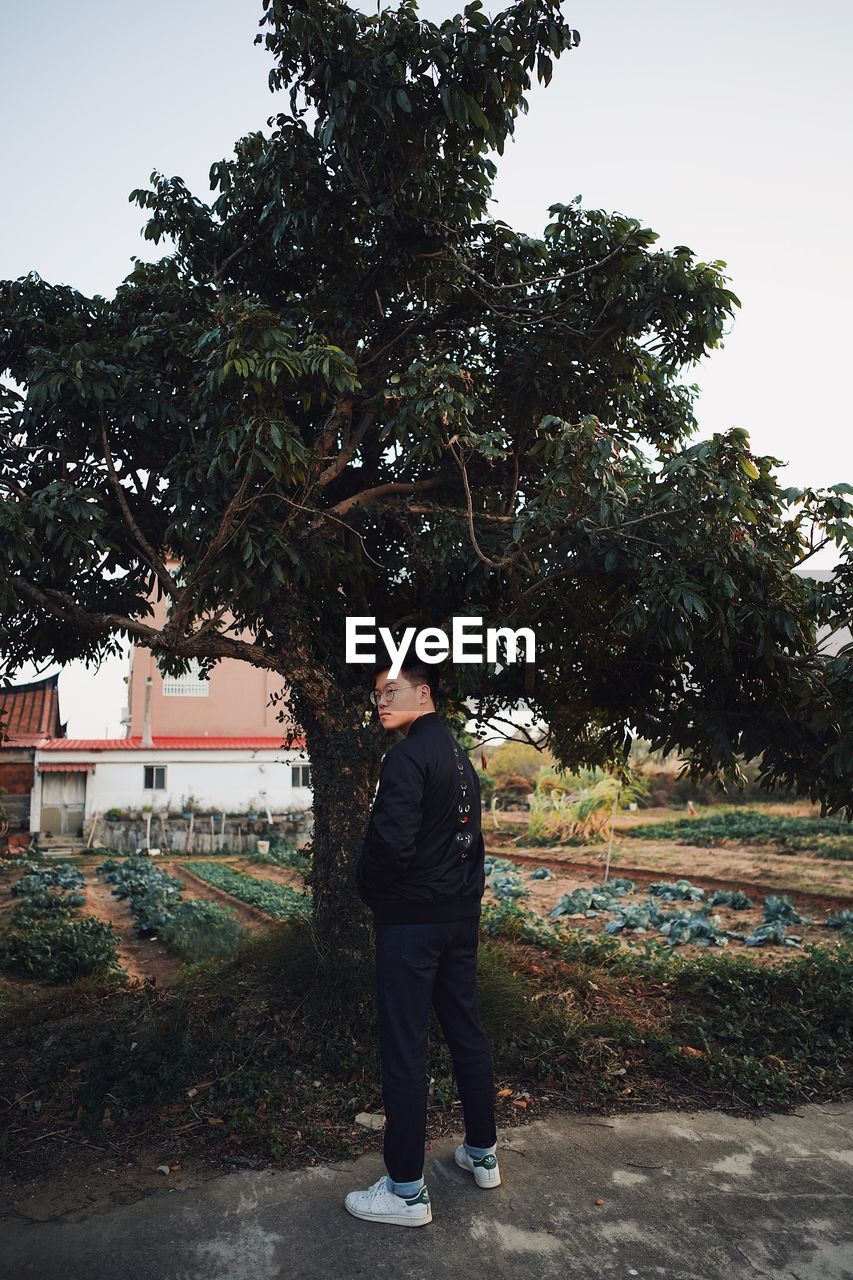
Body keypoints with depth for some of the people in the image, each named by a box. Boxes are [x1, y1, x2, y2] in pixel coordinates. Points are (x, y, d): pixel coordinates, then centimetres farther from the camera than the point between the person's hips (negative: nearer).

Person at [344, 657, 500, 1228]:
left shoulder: (408, 756, -18)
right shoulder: (460, 754, 10)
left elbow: (391, 842, -25)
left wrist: (367, 887, -7)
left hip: (411, 919, -9)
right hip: (462, 914, 9)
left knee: (404, 1049, 1)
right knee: (467, 1031, 18)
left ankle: (407, 1191, 12)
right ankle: (483, 1153, 33)